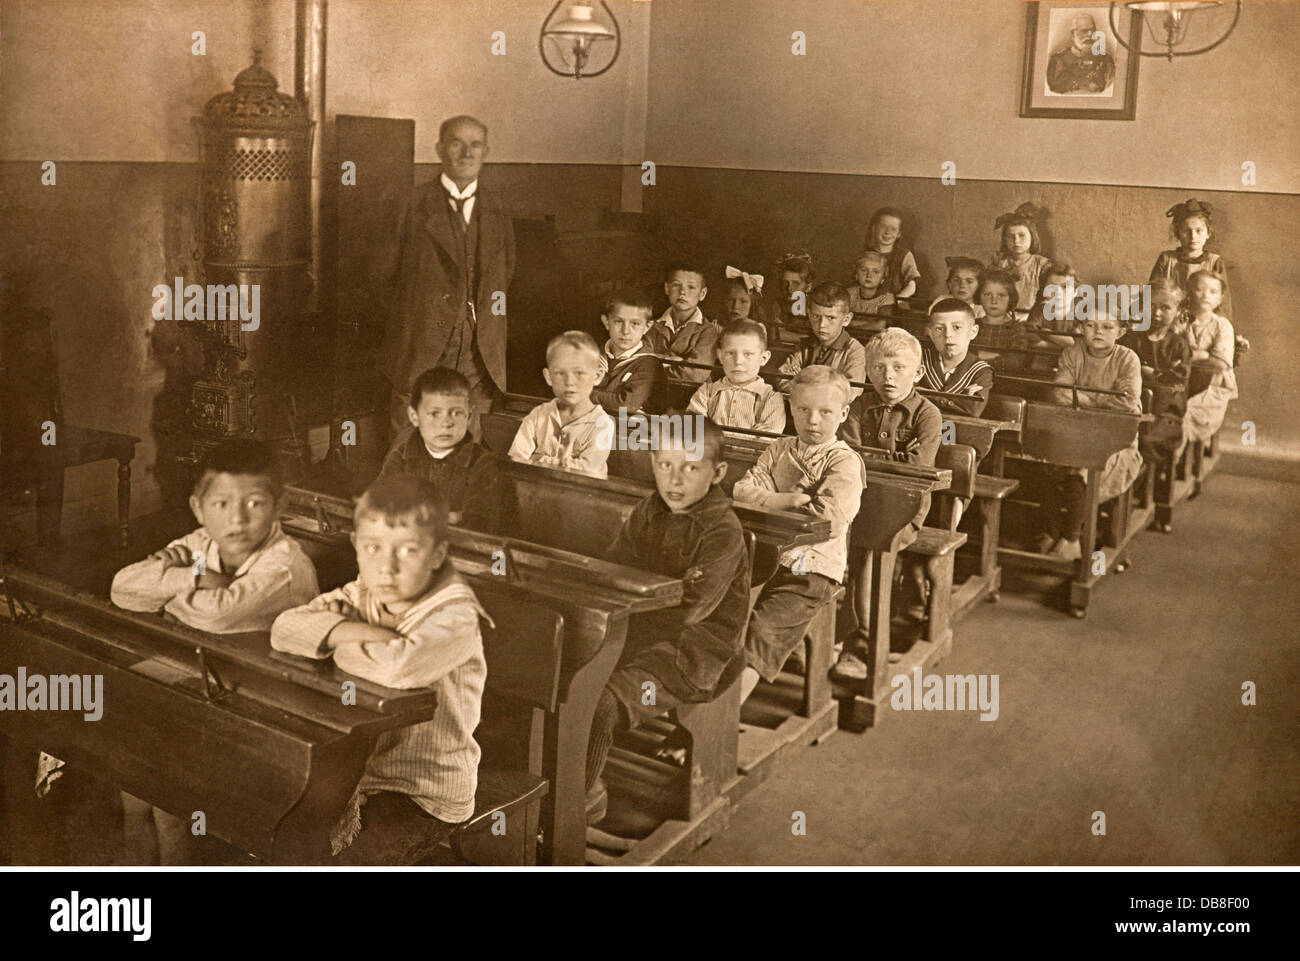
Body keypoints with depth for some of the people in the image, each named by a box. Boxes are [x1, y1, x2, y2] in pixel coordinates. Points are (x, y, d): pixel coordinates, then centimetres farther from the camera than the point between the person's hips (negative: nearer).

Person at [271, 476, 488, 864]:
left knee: (335, 856, -20)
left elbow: (396, 665, -38)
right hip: (356, 768, 7)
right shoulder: (360, 597, 3)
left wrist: (341, 648, -17)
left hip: (425, 789, -7)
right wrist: (351, 630, -23)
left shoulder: (454, 617, -20)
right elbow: (286, 627, -7)